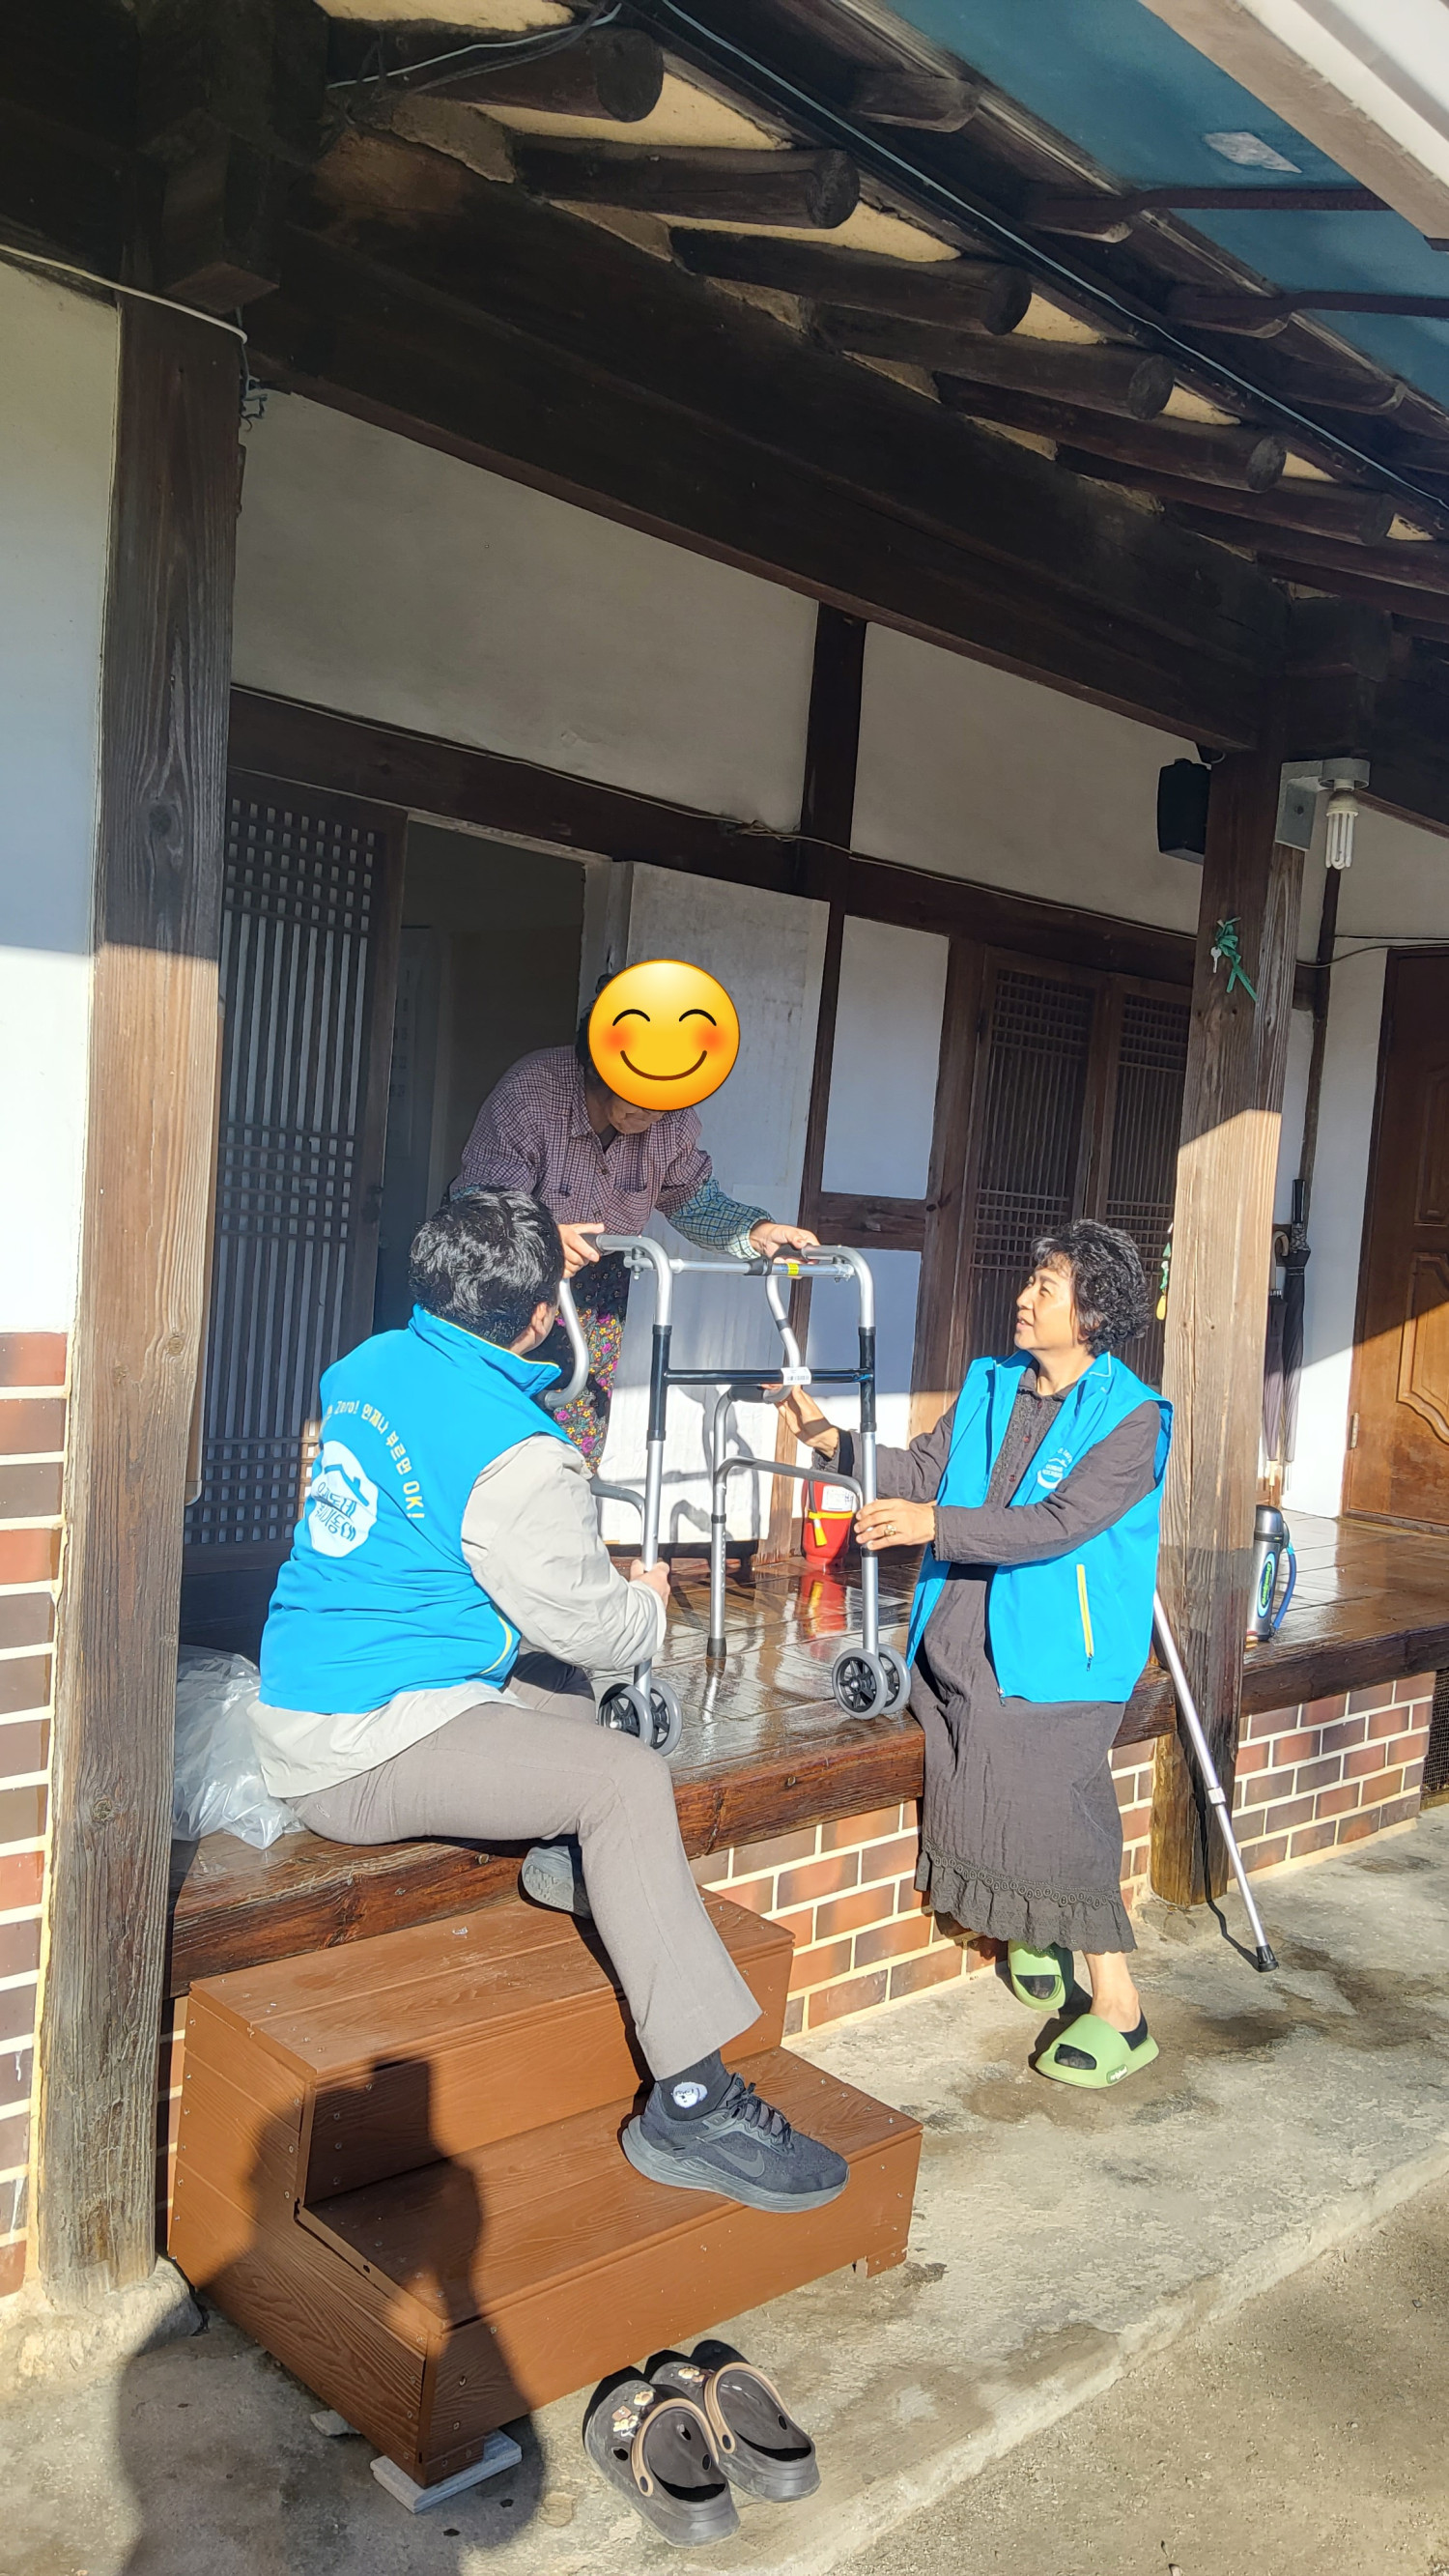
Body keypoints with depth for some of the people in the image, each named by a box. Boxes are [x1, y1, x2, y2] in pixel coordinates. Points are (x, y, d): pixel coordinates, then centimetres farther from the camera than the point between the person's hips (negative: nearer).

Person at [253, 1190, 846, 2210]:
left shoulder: (374, 1362, 3)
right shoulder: (518, 1457, -23)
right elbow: (593, 1624, -14)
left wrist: (540, 1253, 35)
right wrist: (648, 1598, 8)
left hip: (299, 1698, 10)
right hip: (356, 1755, -10)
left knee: (547, 1658, 26)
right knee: (629, 1779, -19)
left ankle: (571, 1855, 26)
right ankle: (692, 2106, -17)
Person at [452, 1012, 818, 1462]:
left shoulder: (674, 1121, -14)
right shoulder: (528, 1094, -30)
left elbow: (693, 1200, 0)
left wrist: (756, 1231, -19)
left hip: (599, 1286, 4)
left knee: (581, 1432, 4)